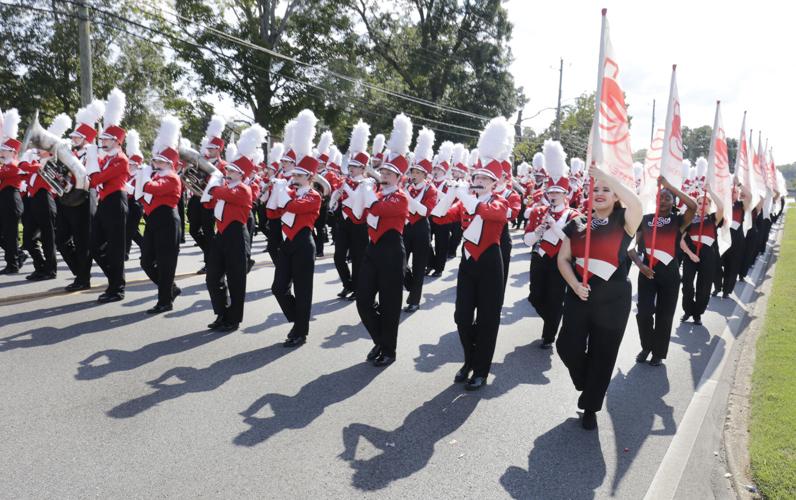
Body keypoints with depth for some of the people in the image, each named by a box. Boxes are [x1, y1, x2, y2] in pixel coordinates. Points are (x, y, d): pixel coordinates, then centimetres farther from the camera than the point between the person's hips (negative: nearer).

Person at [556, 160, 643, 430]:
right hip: (578, 296, 3)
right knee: (568, 346, -3)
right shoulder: (577, 224, 6)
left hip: (613, 299, -2)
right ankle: (586, 385, 30)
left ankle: (590, 408, 23)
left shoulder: (623, 222, -4)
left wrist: (606, 175, -24)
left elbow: (636, 203, -27)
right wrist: (574, 284, -11)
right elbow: (563, 258, 7)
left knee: (602, 355, 5)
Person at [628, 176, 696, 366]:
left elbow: (693, 206, -23)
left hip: (669, 272, -1)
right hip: (647, 271, 1)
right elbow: (631, 246, 4)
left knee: (664, 314, 6)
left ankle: (658, 352, 22)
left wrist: (669, 185, -21)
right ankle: (647, 346, 20)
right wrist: (640, 264, -12)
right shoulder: (645, 219, 3)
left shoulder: (678, 220, -2)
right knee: (643, 312, -5)